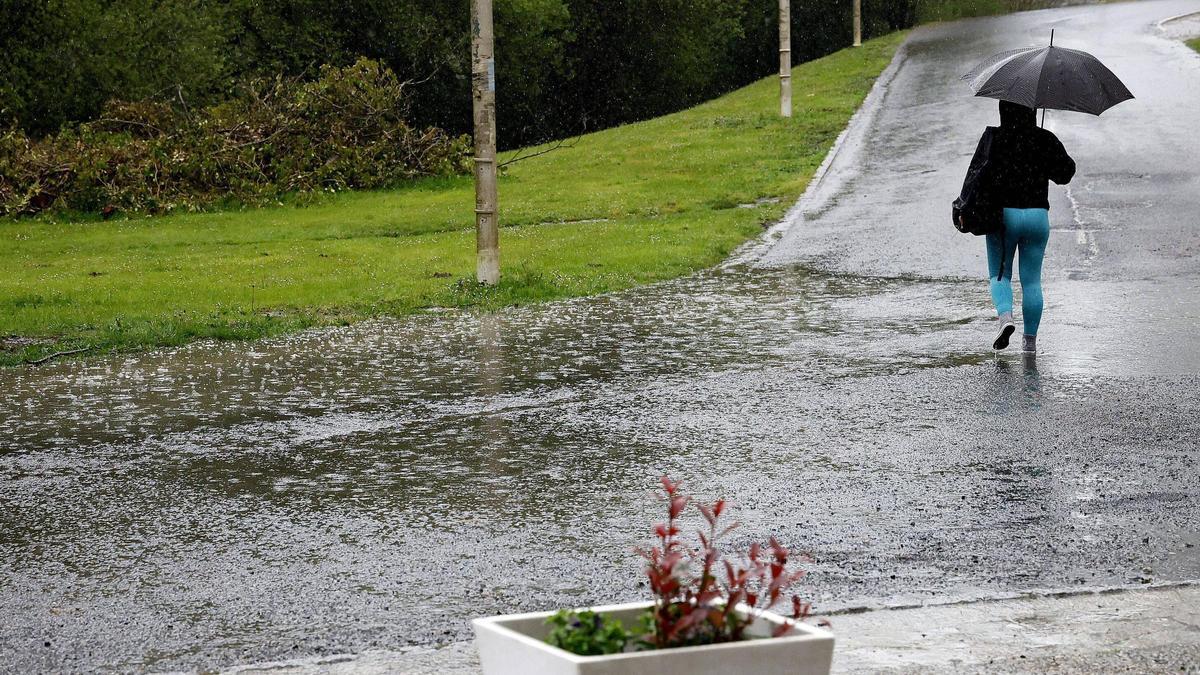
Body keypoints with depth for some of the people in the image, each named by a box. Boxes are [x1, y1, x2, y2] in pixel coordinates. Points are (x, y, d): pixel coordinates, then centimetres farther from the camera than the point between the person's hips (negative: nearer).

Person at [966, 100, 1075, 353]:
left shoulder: (993, 138, -4)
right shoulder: (1046, 140, -1)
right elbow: (1066, 171, 4)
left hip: (1002, 215, -1)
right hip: (1038, 216, 1)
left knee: (1000, 274, 12)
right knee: (1031, 280, 9)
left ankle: (1005, 316, -15)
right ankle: (1030, 339, 10)